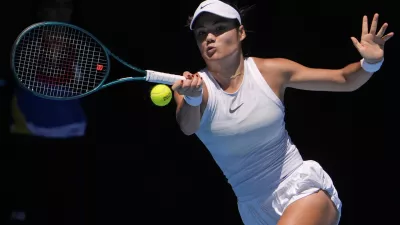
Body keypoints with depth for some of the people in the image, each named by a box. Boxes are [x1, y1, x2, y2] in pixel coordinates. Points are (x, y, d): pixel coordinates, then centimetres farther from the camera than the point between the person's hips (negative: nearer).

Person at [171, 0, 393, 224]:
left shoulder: (271, 70, -5)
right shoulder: (194, 85, -7)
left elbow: (345, 80, 0)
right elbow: (187, 126, -30)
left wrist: (370, 62, -21)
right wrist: (192, 97, -52)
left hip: (304, 188, -2)